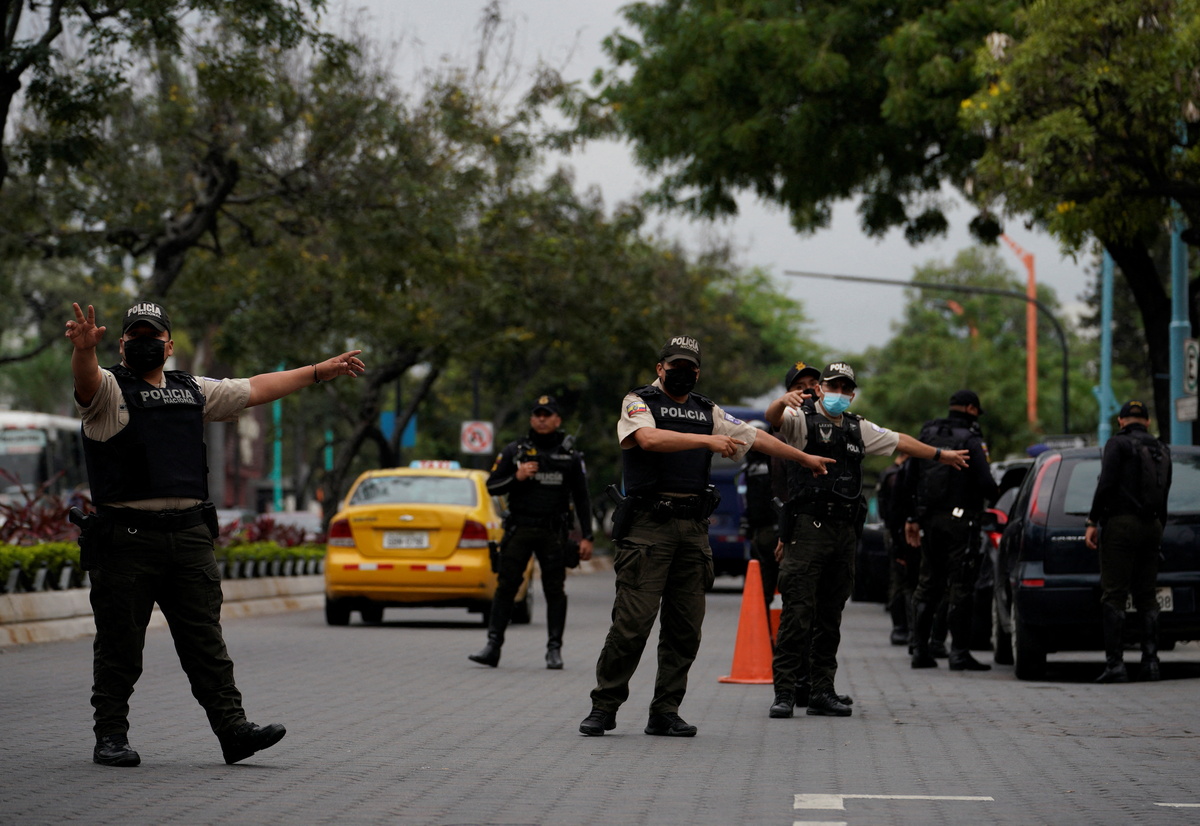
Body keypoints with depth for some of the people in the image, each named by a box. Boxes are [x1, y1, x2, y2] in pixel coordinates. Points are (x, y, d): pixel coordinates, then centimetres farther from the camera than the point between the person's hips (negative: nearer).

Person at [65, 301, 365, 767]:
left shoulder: (194, 392, 20)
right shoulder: (109, 388, 3)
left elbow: (257, 389, 29)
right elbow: (86, 380, -21)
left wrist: (319, 372, 33)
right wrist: (84, 349, -44)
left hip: (189, 533, 4)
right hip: (125, 533, -4)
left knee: (205, 640, 2)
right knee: (119, 643, 0)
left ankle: (232, 728, -1)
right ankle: (111, 736, 7)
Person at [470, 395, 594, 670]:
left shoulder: (570, 455, 8)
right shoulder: (513, 451, 7)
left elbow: (582, 498, 9)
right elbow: (491, 486, 7)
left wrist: (587, 536, 3)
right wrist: (516, 477, -11)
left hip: (553, 533, 0)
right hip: (519, 530, 0)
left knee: (555, 590, -1)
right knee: (506, 587, -3)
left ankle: (554, 649, 5)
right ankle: (493, 646, -3)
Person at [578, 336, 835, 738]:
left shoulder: (708, 412, 20)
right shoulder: (638, 403, 3)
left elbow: (756, 438, 29)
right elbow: (649, 438, -17)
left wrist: (805, 458, 34)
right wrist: (707, 440, -20)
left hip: (693, 527, 5)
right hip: (647, 526, -5)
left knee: (685, 626, 2)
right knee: (632, 621, -11)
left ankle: (665, 712, 9)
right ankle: (604, 707, -2)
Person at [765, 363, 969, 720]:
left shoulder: (858, 429, 22)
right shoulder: (803, 419, 3)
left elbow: (901, 441, 33)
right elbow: (773, 418, -18)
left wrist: (941, 454, 40)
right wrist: (782, 402, -41)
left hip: (845, 530, 6)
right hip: (808, 527, -6)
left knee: (830, 616, 8)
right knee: (797, 613, -10)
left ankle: (822, 691, 12)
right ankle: (784, 692, -9)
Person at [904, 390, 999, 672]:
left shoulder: (927, 435, 10)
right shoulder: (971, 440, -9)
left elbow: (911, 479, 11)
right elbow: (985, 483, -16)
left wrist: (913, 518, 15)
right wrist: (994, 498, 7)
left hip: (930, 520, 6)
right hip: (960, 521, -6)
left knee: (927, 585, 13)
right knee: (960, 587, -3)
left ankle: (920, 649, 13)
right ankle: (959, 652, -5)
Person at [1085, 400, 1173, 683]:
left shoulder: (1118, 443, -4)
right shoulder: (1162, 450, 16)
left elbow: (1106, 484, -14)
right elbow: (1165, 493, 16)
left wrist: (1093, 522, -10)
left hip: (1121, 522, -6)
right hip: (1152, 526, 6)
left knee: (1114, 597, -7)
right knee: (1146, 597, 10)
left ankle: (1115, 664, -13)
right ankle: (1150, 662, 5)